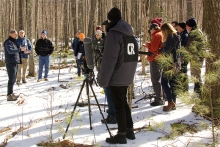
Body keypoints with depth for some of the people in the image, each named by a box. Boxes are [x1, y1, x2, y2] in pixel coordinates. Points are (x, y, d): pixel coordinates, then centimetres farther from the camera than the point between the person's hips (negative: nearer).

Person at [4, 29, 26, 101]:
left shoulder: (14, 41, 18)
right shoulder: (8, 42, -11)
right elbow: (10, 51, -28)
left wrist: (22, 50, 11)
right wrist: (20, 49, -37)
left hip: (15, 62, 9)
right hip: (10, 63, -9)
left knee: (13, 79, 14)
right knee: (11, 79, -10)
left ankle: (11, 93, 22)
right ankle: (9, 96, -8)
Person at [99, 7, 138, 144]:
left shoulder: (114, 34, -15)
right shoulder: (130, 34, 10)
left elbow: (109, 59, -19)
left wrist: (103, 80, -13)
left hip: (116, 77, -8)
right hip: (127, 76, 8)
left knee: (119, 105, -1)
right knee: (123, 103, 18)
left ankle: (121, 135, 6)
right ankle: (129, 130, 23)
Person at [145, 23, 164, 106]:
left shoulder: (156, 35, -14)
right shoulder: (161, 34, 17)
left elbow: (153, 48, -22)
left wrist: (147, 44, -5)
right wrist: (149, 45, 8)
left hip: (155, 59, -11)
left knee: (155, 80, -8)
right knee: (157, 79, 19)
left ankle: (159, 99, -8)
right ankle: (159, 97, 28)